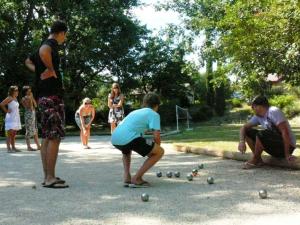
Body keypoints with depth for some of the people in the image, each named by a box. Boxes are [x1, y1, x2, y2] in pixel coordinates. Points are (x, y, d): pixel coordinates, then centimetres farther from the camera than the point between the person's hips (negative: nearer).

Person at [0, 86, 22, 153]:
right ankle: (9, 148, -8)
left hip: (16, 118, 8)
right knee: (10, 133, -8)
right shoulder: (9, 98, -10)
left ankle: (13, 147, 16)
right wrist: (6, 111, -12)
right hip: (10, 118, -8)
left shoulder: (15, 98, 15)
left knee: (14, 134, 11)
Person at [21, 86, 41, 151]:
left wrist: (32, 98, 4)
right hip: (28, 115, -8)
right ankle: (29, 147, 0)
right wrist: (30, 99, -13)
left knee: (35, 131, 9)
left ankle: (38, 146, 12)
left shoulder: (30, 98, 16)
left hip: (33, 114, 8)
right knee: (29, 131, -5)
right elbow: (30, 107, -16)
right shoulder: (24, 99, -7)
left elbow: (35, 105, 9)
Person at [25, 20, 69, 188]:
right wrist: (51, 70, -21)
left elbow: (28, 62, 35)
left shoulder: (47, 45, 19)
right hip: (52, 96, -10)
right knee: (55, 137, -10)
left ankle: (48, 176, 15)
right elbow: (43, 52, -36)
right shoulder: (51, 44, -9)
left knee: (47, 138, 10)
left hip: (44, 97, 10)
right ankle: (50, 178, -9)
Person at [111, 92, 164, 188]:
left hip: (114, 139, 8)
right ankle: (136, 179, 2)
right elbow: (156, 136, -3)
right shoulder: (154, 114, 11)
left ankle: (126, 177, 23)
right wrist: (156, 148, 19)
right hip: (129, 139, -8)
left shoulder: (136, 112, 32)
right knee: (160, 152, 7)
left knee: (126, 150, 43)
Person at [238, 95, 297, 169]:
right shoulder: (258, 116, 6)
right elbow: (244, 127, 7)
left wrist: (287, 155, -25)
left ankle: (255, 160, -10)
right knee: (247, 132, 1)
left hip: (287, 145, -8)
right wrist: (242, 141, -13)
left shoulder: (273, 112, -18)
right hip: (273, 145, 8)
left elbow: (285, 132, -23)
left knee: (261, 134, -31)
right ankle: (259, 160, -1)